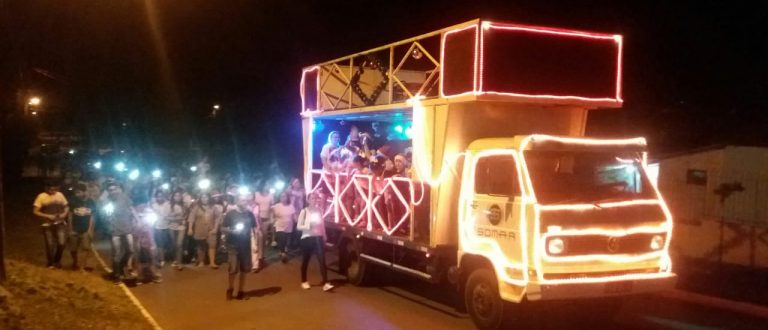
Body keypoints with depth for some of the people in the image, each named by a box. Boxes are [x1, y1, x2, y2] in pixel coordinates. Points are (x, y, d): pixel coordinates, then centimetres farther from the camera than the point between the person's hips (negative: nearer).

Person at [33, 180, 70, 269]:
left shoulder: (60, 195, 2)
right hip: (47, 225, -2)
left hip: (60, 223, 2)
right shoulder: (41, 197, -9)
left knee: (62, 243, -4)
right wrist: (48, 216, -19)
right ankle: (50, 262, 25)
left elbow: (66, 207, 12)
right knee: (50, 245, 4)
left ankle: (57, 261, 21)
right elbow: (35, 211, -10)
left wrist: (64, 214, -8)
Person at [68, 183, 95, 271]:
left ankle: (84, 264, 5)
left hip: (86, 230, 0)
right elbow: (70, 216, -1)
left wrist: (90, 230, -4)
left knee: (86, 248, -3)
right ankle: (75, 263, 29)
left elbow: (92, 217, 1)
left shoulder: (91, 203, -3)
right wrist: (70, 229, -4)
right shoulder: (73, 202, -5)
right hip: (75, 230, 0)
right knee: (73, 249, 8)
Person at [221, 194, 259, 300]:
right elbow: (222, 229, -1)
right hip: (233, 245, -3)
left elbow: (254, 228, 10)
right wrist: (232, 231, -19)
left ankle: (240, 291, 21)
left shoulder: (250, 214, 3)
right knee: (233, 269, -9)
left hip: (246, 245, 3)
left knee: (244, 269, 7)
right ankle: (230, 288, 15)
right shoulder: (230, 214, -5)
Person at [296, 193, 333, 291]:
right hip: (307, 238, -3)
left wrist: (324, 237, 9)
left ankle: (326, 283, -13)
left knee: (322, 260, -8)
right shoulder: (304, 211, -5)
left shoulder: (319, 210, 7)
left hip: (318, 238, 3)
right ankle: (304, 281, 26)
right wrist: (310, 228, -20)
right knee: (305, 261, 9)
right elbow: (299, 226, -9)